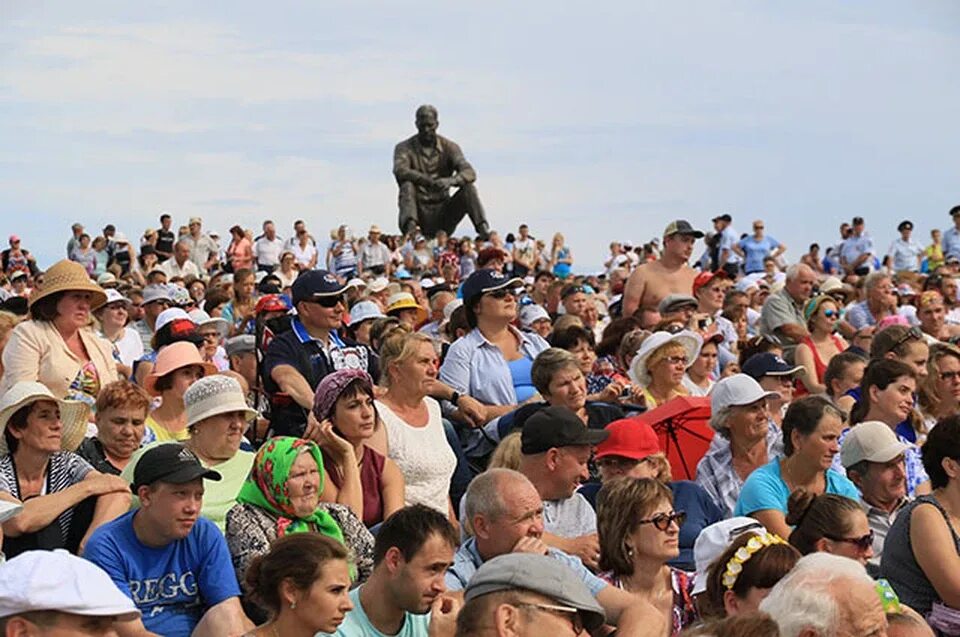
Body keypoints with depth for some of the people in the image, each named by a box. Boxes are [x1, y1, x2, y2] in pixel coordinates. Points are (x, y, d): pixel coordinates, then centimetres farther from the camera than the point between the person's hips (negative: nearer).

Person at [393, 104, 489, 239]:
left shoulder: (448, 147, 5)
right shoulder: (405, 148, 1)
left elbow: (469, 173, -11)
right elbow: (400, 171, -21)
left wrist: (451, 181, -34)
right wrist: (428, 181, -37)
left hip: (442, 215, 2)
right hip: (419, 213, -2)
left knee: (468, 188, -19)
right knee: (407, 186, -28)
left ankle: (483, 230, -34)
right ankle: (410, 228, -49)